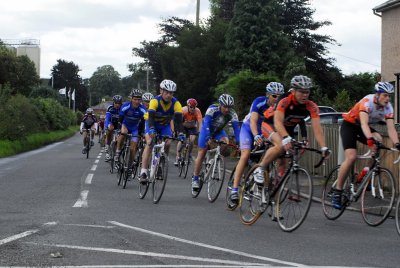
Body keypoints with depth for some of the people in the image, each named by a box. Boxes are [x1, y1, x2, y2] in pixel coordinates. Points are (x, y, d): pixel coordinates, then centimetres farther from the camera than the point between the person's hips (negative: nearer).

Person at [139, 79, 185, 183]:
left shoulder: (176, 103, -24)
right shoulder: (155, 101, -30)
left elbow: (178, 119, -30)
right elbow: (150, 116, -41)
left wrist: (180, 133, -45)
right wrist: (151, 129, -58)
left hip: (165, 125, 3)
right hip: (152, 123, -3)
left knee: (167, 143, -19)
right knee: (150, 142, -24)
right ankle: (143, 172, -30)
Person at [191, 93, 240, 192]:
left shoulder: (232, 114, -26)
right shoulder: (212, 109, -33)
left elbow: (236, 128, -29)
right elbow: (206, 124, -41)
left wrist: (238, 142, -42)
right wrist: (208, 138, -54)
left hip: (219, 131, 3)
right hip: (207, 129, -3)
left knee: (226, 142, -29)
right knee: (202, 153, -7)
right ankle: (195, 178, 1)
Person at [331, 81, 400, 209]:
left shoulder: (388, 107, -14)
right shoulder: (367, 102, -31)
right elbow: (364, 123, -44)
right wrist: (370, 138, -60)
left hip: (363, 128, 6)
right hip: (349, 125, -6)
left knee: (378, 139, -24)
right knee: (351, 157, -22)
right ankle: (337, 192, -14)